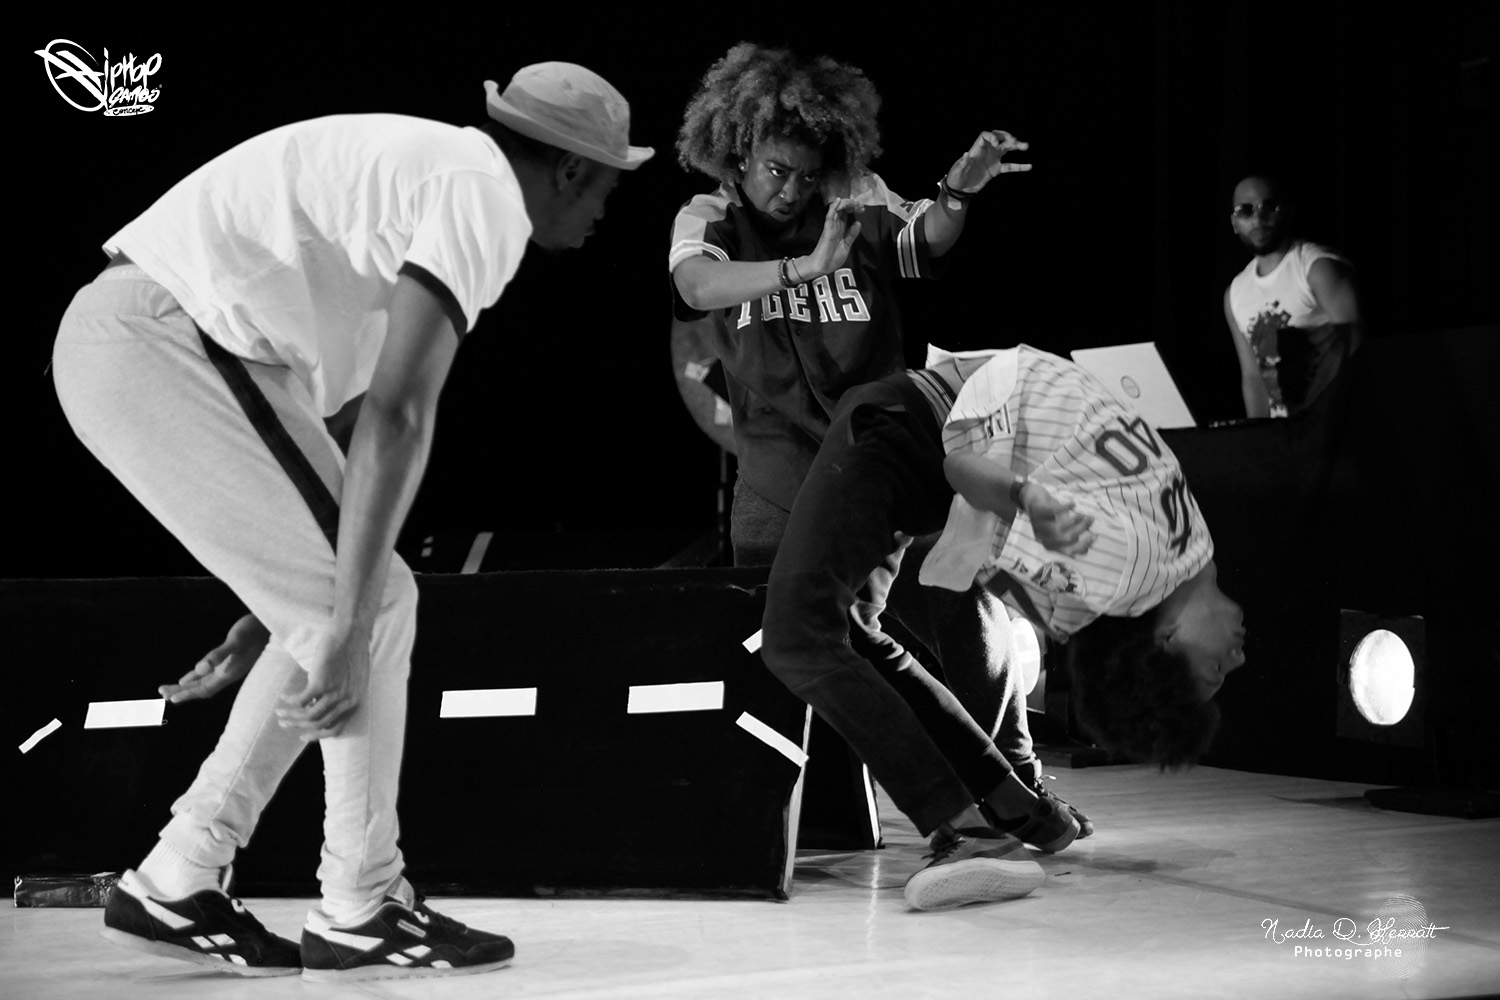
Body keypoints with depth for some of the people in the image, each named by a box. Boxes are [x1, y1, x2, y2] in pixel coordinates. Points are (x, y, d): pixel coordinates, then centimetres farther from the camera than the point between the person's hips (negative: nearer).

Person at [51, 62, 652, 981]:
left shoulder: (430, 168, 22)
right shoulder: (485, 192, -8)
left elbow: (357, 406, 25)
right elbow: (398, 414, -20)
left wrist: (272, 611, 29)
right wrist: (346, 620, -21)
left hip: (119, 340, 10)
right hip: (160, 345, -10)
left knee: (340, 605, 13)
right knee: (376, 605, -5)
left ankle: (177, 888, 17)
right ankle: (362, 916, 4)